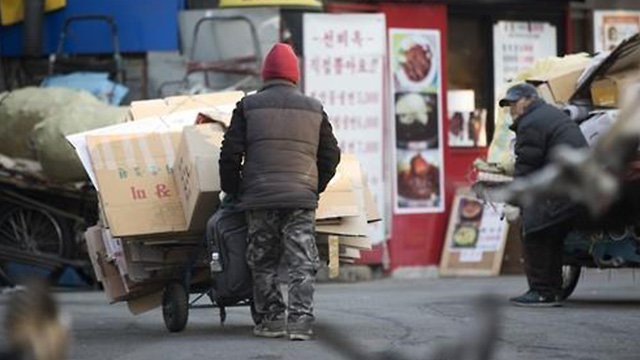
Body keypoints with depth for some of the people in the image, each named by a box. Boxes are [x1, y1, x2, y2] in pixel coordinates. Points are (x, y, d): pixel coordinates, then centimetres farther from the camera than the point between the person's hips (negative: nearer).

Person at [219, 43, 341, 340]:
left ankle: (272, 319, 9)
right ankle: (300, 321, -8)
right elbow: (330, 156, 13)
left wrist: (232, 191, 13)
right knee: (302, 262, 1)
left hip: (259, 197, -1)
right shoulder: (313, 109, 10)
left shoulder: (248, 106, 3)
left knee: (263, 262, 9)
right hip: (301, 198, 1)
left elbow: (230, 153, 0)